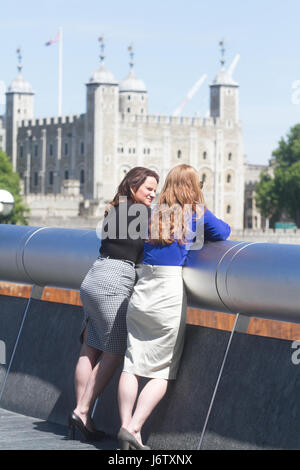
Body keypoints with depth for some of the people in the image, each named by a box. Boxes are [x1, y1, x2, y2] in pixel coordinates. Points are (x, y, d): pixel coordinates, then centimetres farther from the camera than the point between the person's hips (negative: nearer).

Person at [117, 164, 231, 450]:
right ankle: (133, 428, -8)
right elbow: (222, 233, 12)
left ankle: (126, 426, 1)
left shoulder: (156, 215, 11)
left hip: (140, 294, 4)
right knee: (162, 372, 2)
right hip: (171, 297, -4)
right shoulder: (198, 214, 1)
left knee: (132, 365, 5)